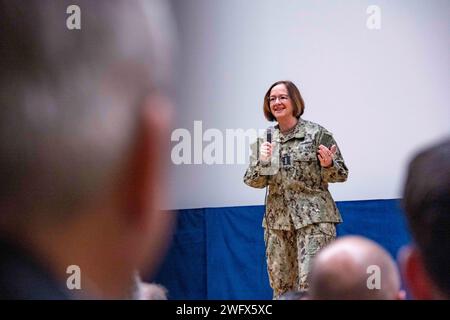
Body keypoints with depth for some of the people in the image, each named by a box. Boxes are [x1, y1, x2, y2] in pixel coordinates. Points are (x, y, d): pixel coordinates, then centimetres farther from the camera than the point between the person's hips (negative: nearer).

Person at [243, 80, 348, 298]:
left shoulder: (317, 133, -2)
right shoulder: (264, 140, 9)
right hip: (278, 220, 5)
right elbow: (252, 181, 8)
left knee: (310, 282, -14)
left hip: (314, 217, -4)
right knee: (281, 286, 8)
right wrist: (262, 163, -12)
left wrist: (328, 164, -20)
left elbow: (341, 175, 2)